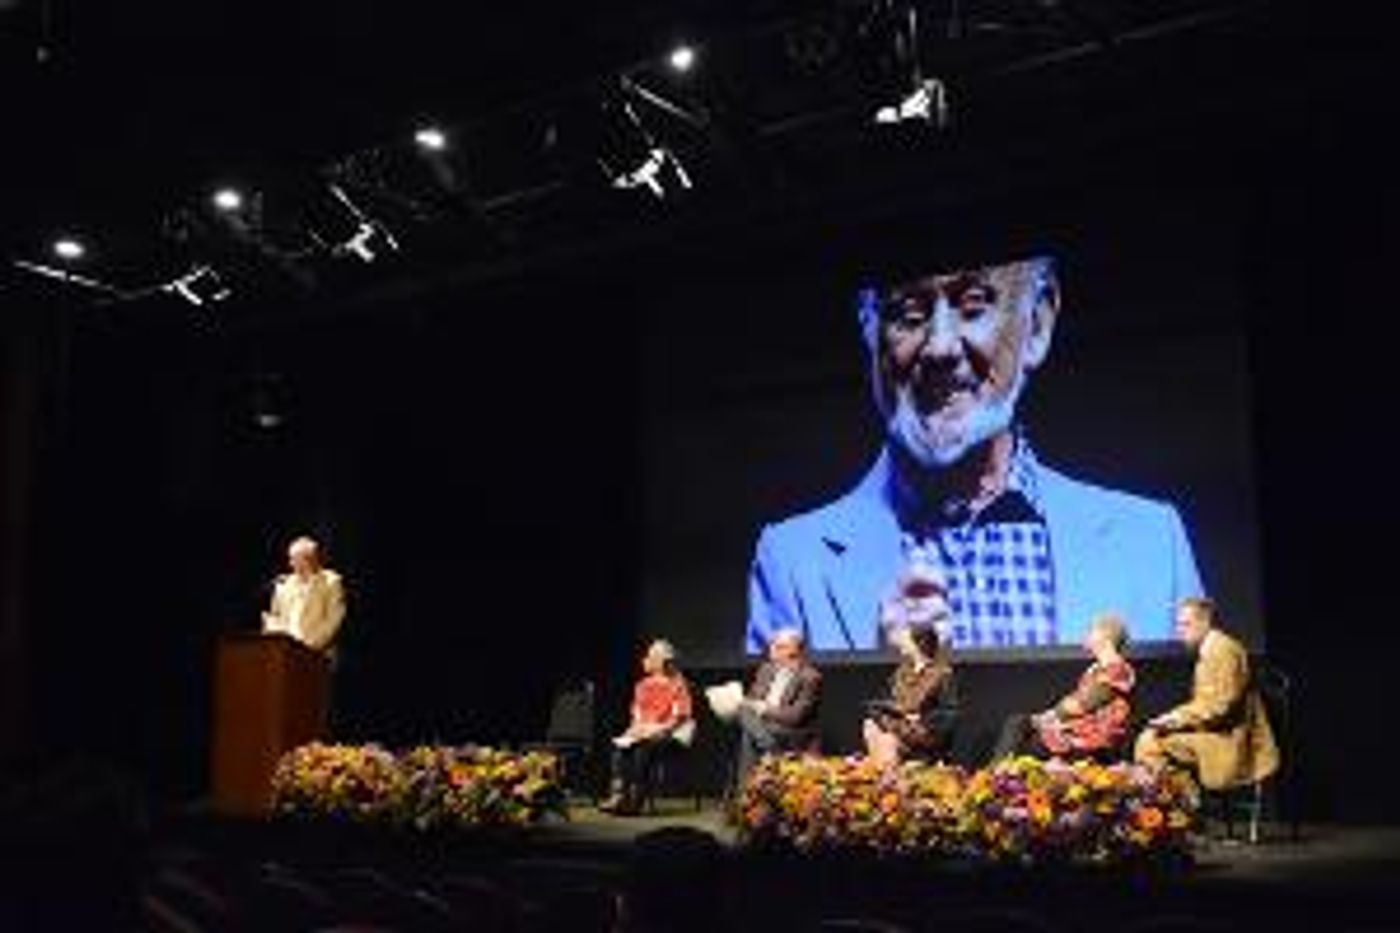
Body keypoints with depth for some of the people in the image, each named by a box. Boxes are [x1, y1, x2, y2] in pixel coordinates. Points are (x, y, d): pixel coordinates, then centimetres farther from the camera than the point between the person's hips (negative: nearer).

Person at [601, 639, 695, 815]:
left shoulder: (677, 684, -1)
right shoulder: (643, 685, 16)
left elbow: (680, 716, -6)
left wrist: (657, 728, -16)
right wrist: (638, 725, -2)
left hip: (666, 732, -5)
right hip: (642, 731, 6)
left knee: (643, 747, -36)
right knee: (619, 746, -26)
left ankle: (635, 799, -32)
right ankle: (618, 795, -32)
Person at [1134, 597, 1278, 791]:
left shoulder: (1222, 648, -13)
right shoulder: (1207, 650, 16)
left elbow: (1218, 706, -20)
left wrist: (1174, 719, -18)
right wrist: (1173, 718, 3)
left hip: (1229, 742, -10)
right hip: (1217, 733, 10)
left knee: (1151, 742, -17)